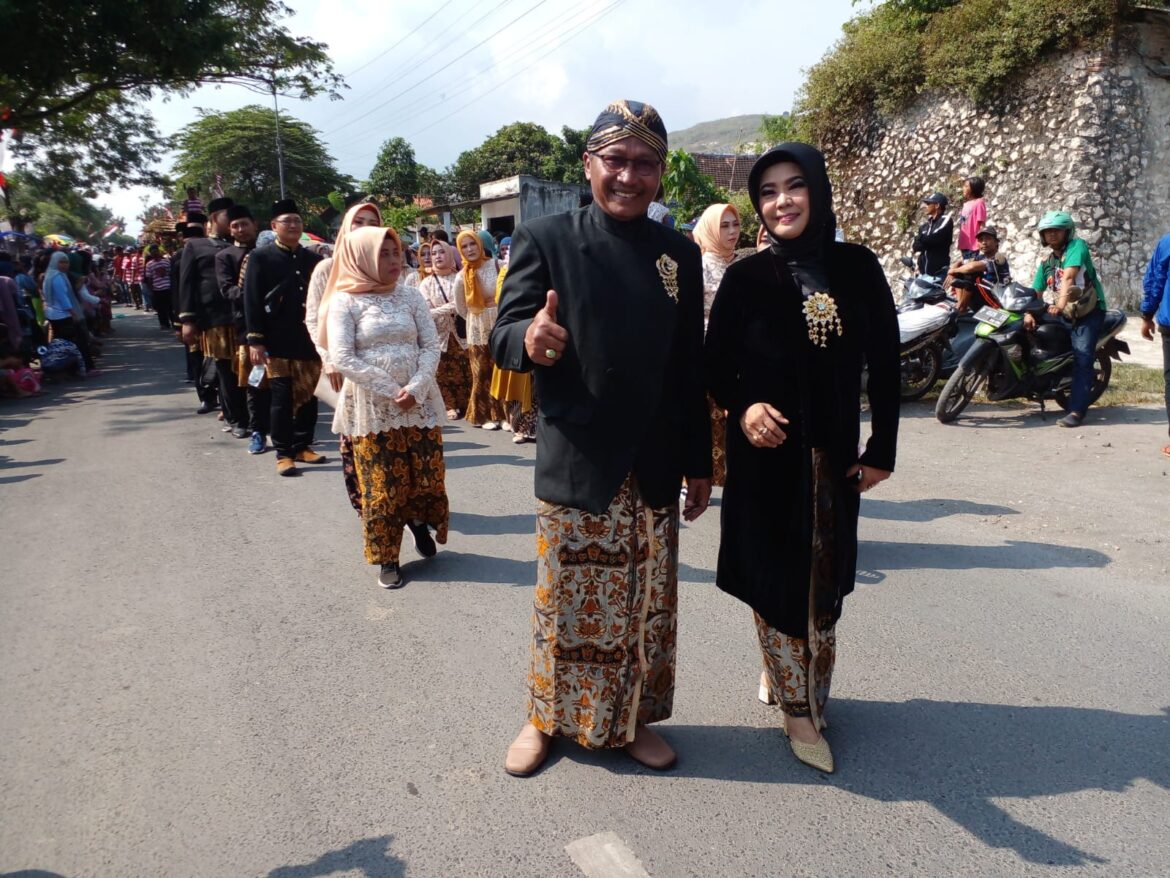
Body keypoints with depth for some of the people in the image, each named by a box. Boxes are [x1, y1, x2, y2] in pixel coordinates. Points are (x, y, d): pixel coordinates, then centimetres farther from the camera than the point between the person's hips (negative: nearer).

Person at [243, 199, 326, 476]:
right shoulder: (260, 257, 1)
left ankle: (303, 446, 21)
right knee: (282, 398, 0)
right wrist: (255, 340, -11)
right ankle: (283, 454, 8)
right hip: (278, 343, -4)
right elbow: (252, 302, -4)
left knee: (309, 397, 8)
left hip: (311, 342, 4)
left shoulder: (314, 259, 12)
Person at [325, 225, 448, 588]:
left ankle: (419, 521, 37)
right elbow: (342, 357, -12)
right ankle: (386, 558, 18)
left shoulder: (411, 296, 5)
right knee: (381, 487, 2)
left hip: (419, 403, 3)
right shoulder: (344, 301, -4)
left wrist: (416, 388, -15)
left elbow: (431, 345, 1)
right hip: (372, 407, -3)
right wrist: (391, 391, -16)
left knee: (428, 476, 5)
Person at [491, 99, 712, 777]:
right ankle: (548, 717, 32)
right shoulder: (545, 239, -4)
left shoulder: (681, 254, 7)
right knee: (568, 604, 9)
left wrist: (700, 462, 9)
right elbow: (504, 338, -9)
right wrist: (531, 340, -33)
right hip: (575, 465, -3)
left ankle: (635, 719, 35)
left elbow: (692, 370, 8)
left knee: (649, 607, 13)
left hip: (655, 470, 3)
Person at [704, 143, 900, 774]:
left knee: (823, 579, 11)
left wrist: (881, 449, 1)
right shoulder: (746, 278, -5)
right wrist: (742, 408, -20)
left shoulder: (857, 267, -1)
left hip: (833, 453, 2)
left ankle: (782, 673, 36)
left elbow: (885, 363, 3)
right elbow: (716, 365, 0)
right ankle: (798, 708, 20)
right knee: (773, 576, 4)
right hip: (765, 451, -2)